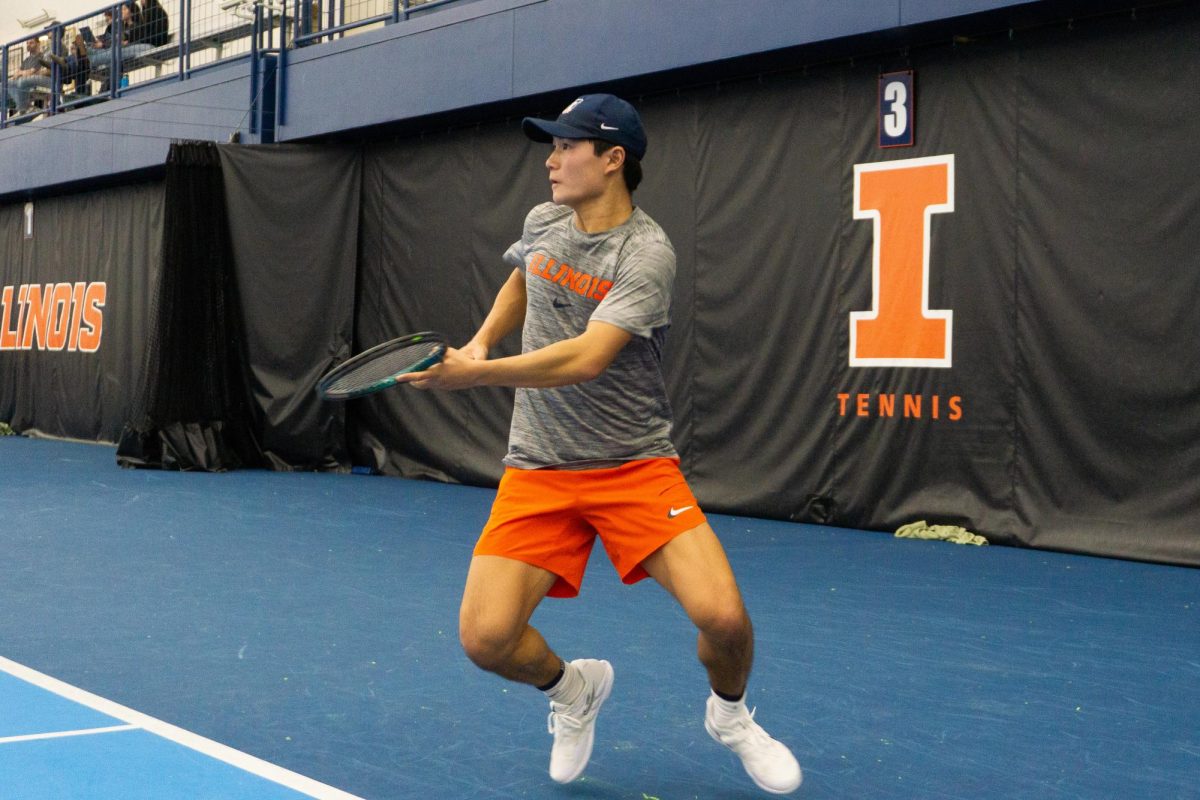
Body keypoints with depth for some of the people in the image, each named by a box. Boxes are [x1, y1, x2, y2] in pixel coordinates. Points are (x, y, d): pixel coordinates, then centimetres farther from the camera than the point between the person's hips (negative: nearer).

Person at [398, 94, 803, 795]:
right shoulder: (543, 222, 4)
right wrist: (482, 341, 14)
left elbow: (586, 359, -30)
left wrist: (477, 373, -35)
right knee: (486, 638, -12)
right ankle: (572, 689, 23)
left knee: (722, 616, -22)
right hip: (538, 470, 5)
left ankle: (730, 713, 15)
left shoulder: (647, 253, -17)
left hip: (636, 466, -4)